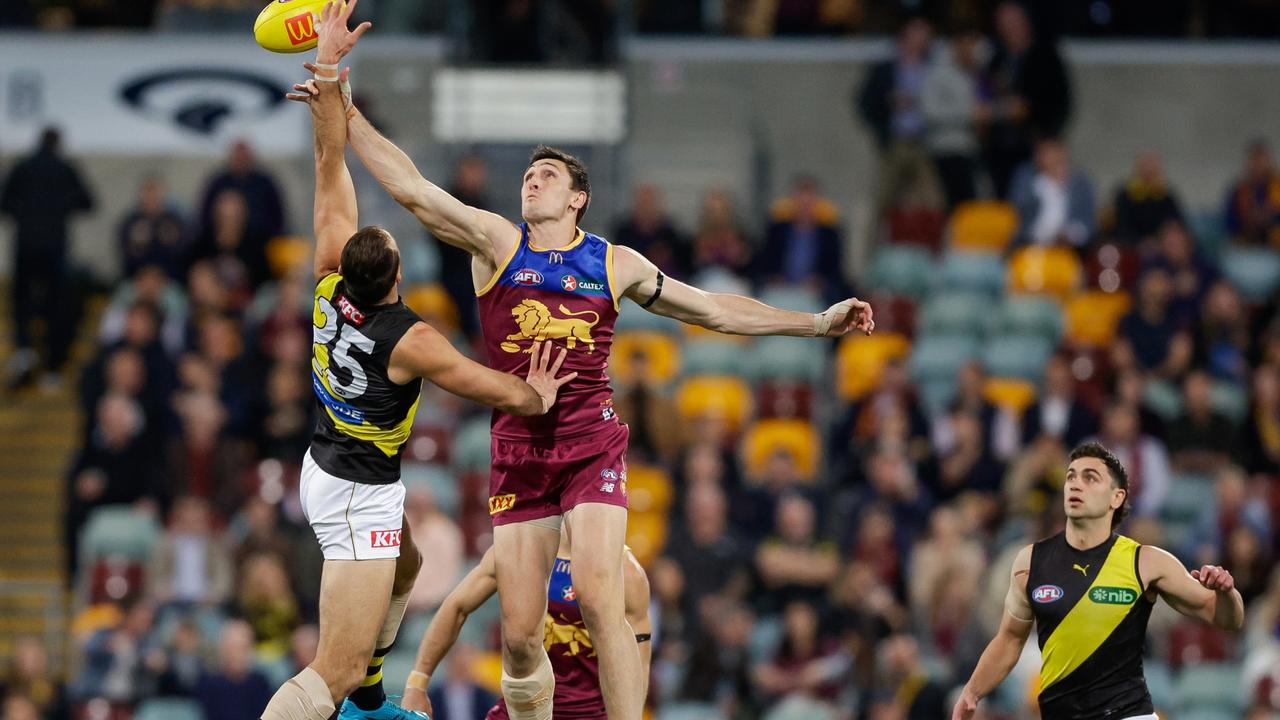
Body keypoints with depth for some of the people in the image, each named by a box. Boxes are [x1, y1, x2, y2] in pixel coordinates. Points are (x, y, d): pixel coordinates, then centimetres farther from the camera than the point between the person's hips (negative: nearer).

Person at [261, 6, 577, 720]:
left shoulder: (331, 287, -11)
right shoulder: (411, 341, -27)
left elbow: (331, 164, -8)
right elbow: (502, 392, -16)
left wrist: (328, 64, -9)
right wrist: (537, 397, 7)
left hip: (326, 467, 9)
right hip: (361, 495, -9)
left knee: (404, 569, 36)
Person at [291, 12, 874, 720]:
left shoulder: (614, 264, 10)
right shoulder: (496, 242, 8)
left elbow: (713, 309, 17)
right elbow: (413, 190, 0)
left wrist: (816, 322, 16)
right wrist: (349, 118, -7)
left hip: (592, 448, -1)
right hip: (517, 452, 1)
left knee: (599, 598, -21)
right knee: (519, 632, -2)